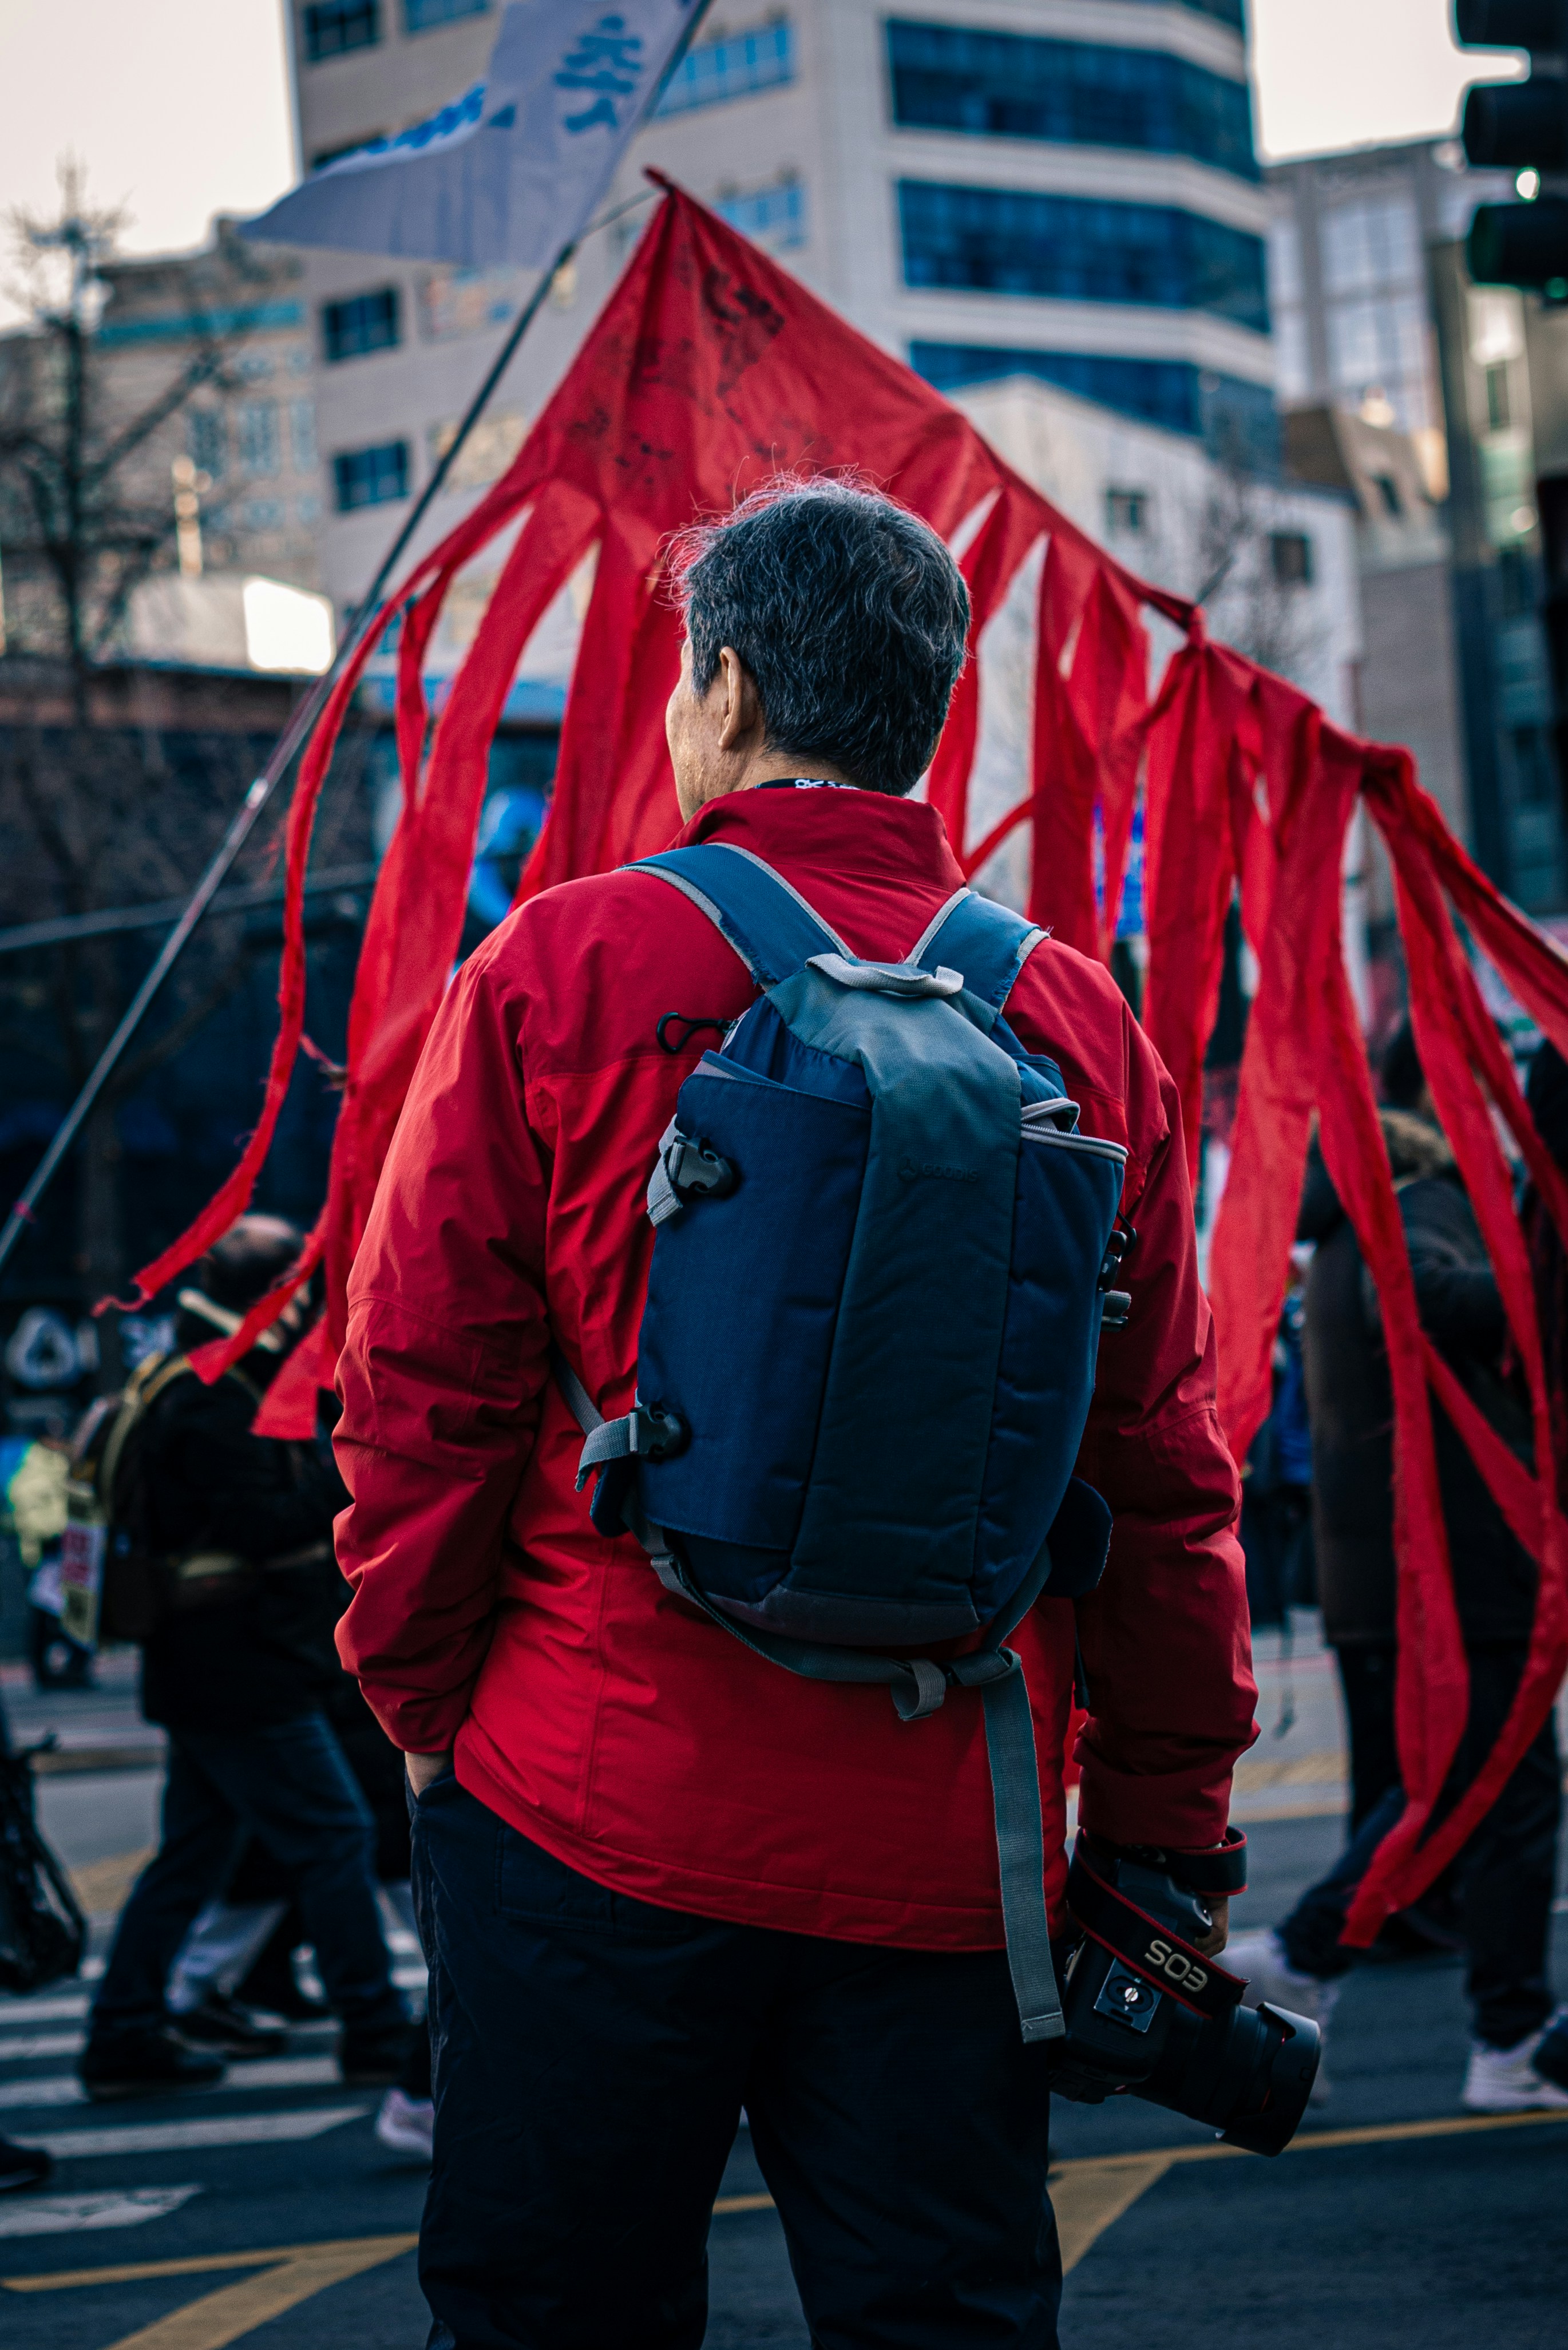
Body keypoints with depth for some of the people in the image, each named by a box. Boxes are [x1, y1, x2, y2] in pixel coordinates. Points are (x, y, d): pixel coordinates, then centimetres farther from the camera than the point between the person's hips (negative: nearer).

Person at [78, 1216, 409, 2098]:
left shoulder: (199, 1392, 17)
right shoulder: (214, 1409, -17)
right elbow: (269, 1528, -25)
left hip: (206, 1677, 11)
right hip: (244, 1680, -11)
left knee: (194, 1856, 13)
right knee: (337, 1836, -5)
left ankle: (125, 2039, 15)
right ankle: (378, 2034, -1)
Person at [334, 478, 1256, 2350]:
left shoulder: (560, 970, -4)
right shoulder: (1082, 1023, 3)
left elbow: (424, 1385, -2)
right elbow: (1168, 1473, 4)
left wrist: (424, 1702, 11)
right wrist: (1163, 1834, 11)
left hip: (603, 1823, -2)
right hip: (947, 1853, 2)